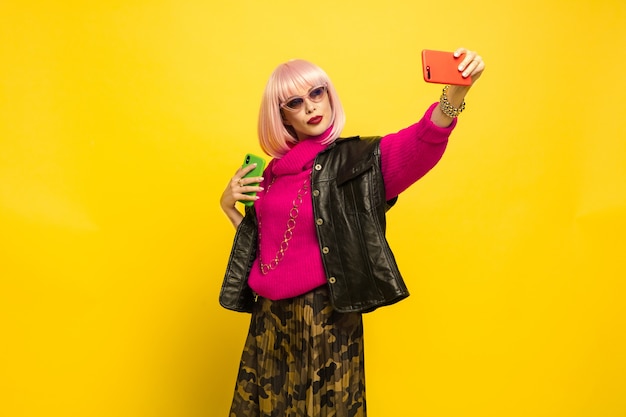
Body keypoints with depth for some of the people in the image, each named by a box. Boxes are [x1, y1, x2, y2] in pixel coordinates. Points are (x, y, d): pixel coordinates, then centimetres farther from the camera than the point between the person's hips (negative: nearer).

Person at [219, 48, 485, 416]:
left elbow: (420, 144, -26)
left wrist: (456, 90, -43)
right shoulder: (275, 171, 8)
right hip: (270, 319, 5)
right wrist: (228, 205, 1)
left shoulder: (357, 160, -7)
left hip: (326, 319, -5)